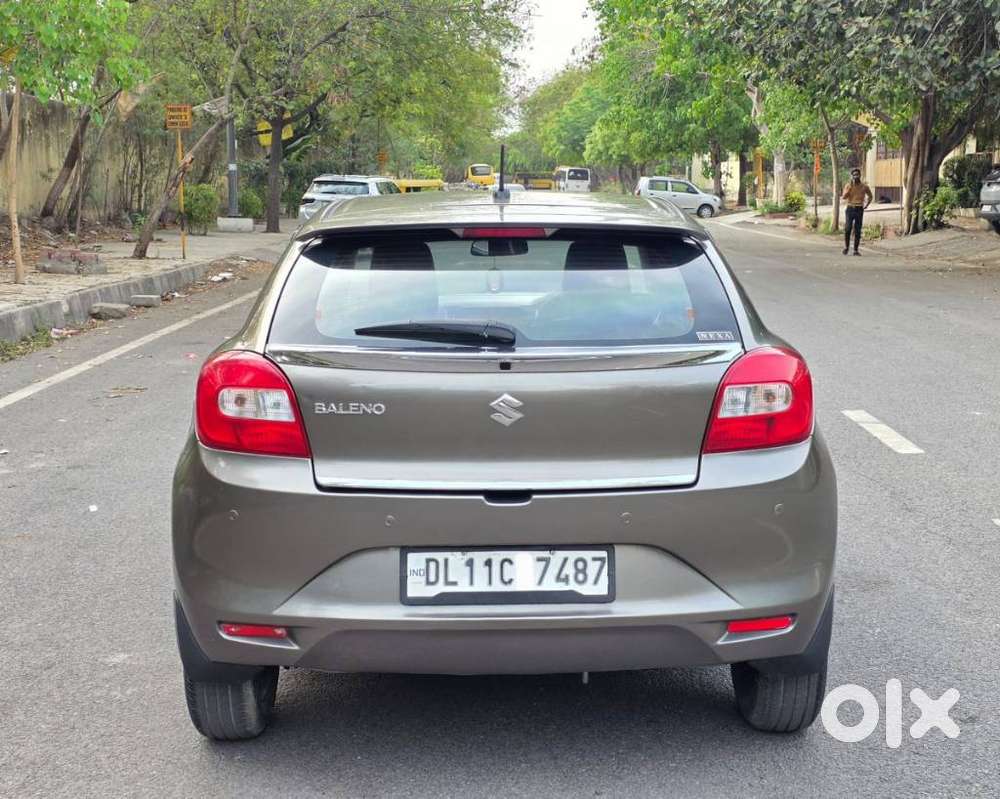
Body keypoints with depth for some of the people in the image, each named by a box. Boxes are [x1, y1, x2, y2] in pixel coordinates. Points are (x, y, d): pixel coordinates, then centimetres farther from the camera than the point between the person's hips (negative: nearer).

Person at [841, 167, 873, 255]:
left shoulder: (864, 186, 5)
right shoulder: (848, 186, 1)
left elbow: (870, 196, 22)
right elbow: (844, 197, -13)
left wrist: (866, 204, 9)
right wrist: (851, 186, -16)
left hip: (859, 210, 1)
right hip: (850, 209, -1)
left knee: (857, 231, 0)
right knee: (847, 229, -9)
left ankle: (856, 250, 4)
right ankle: (846, 246, 11)